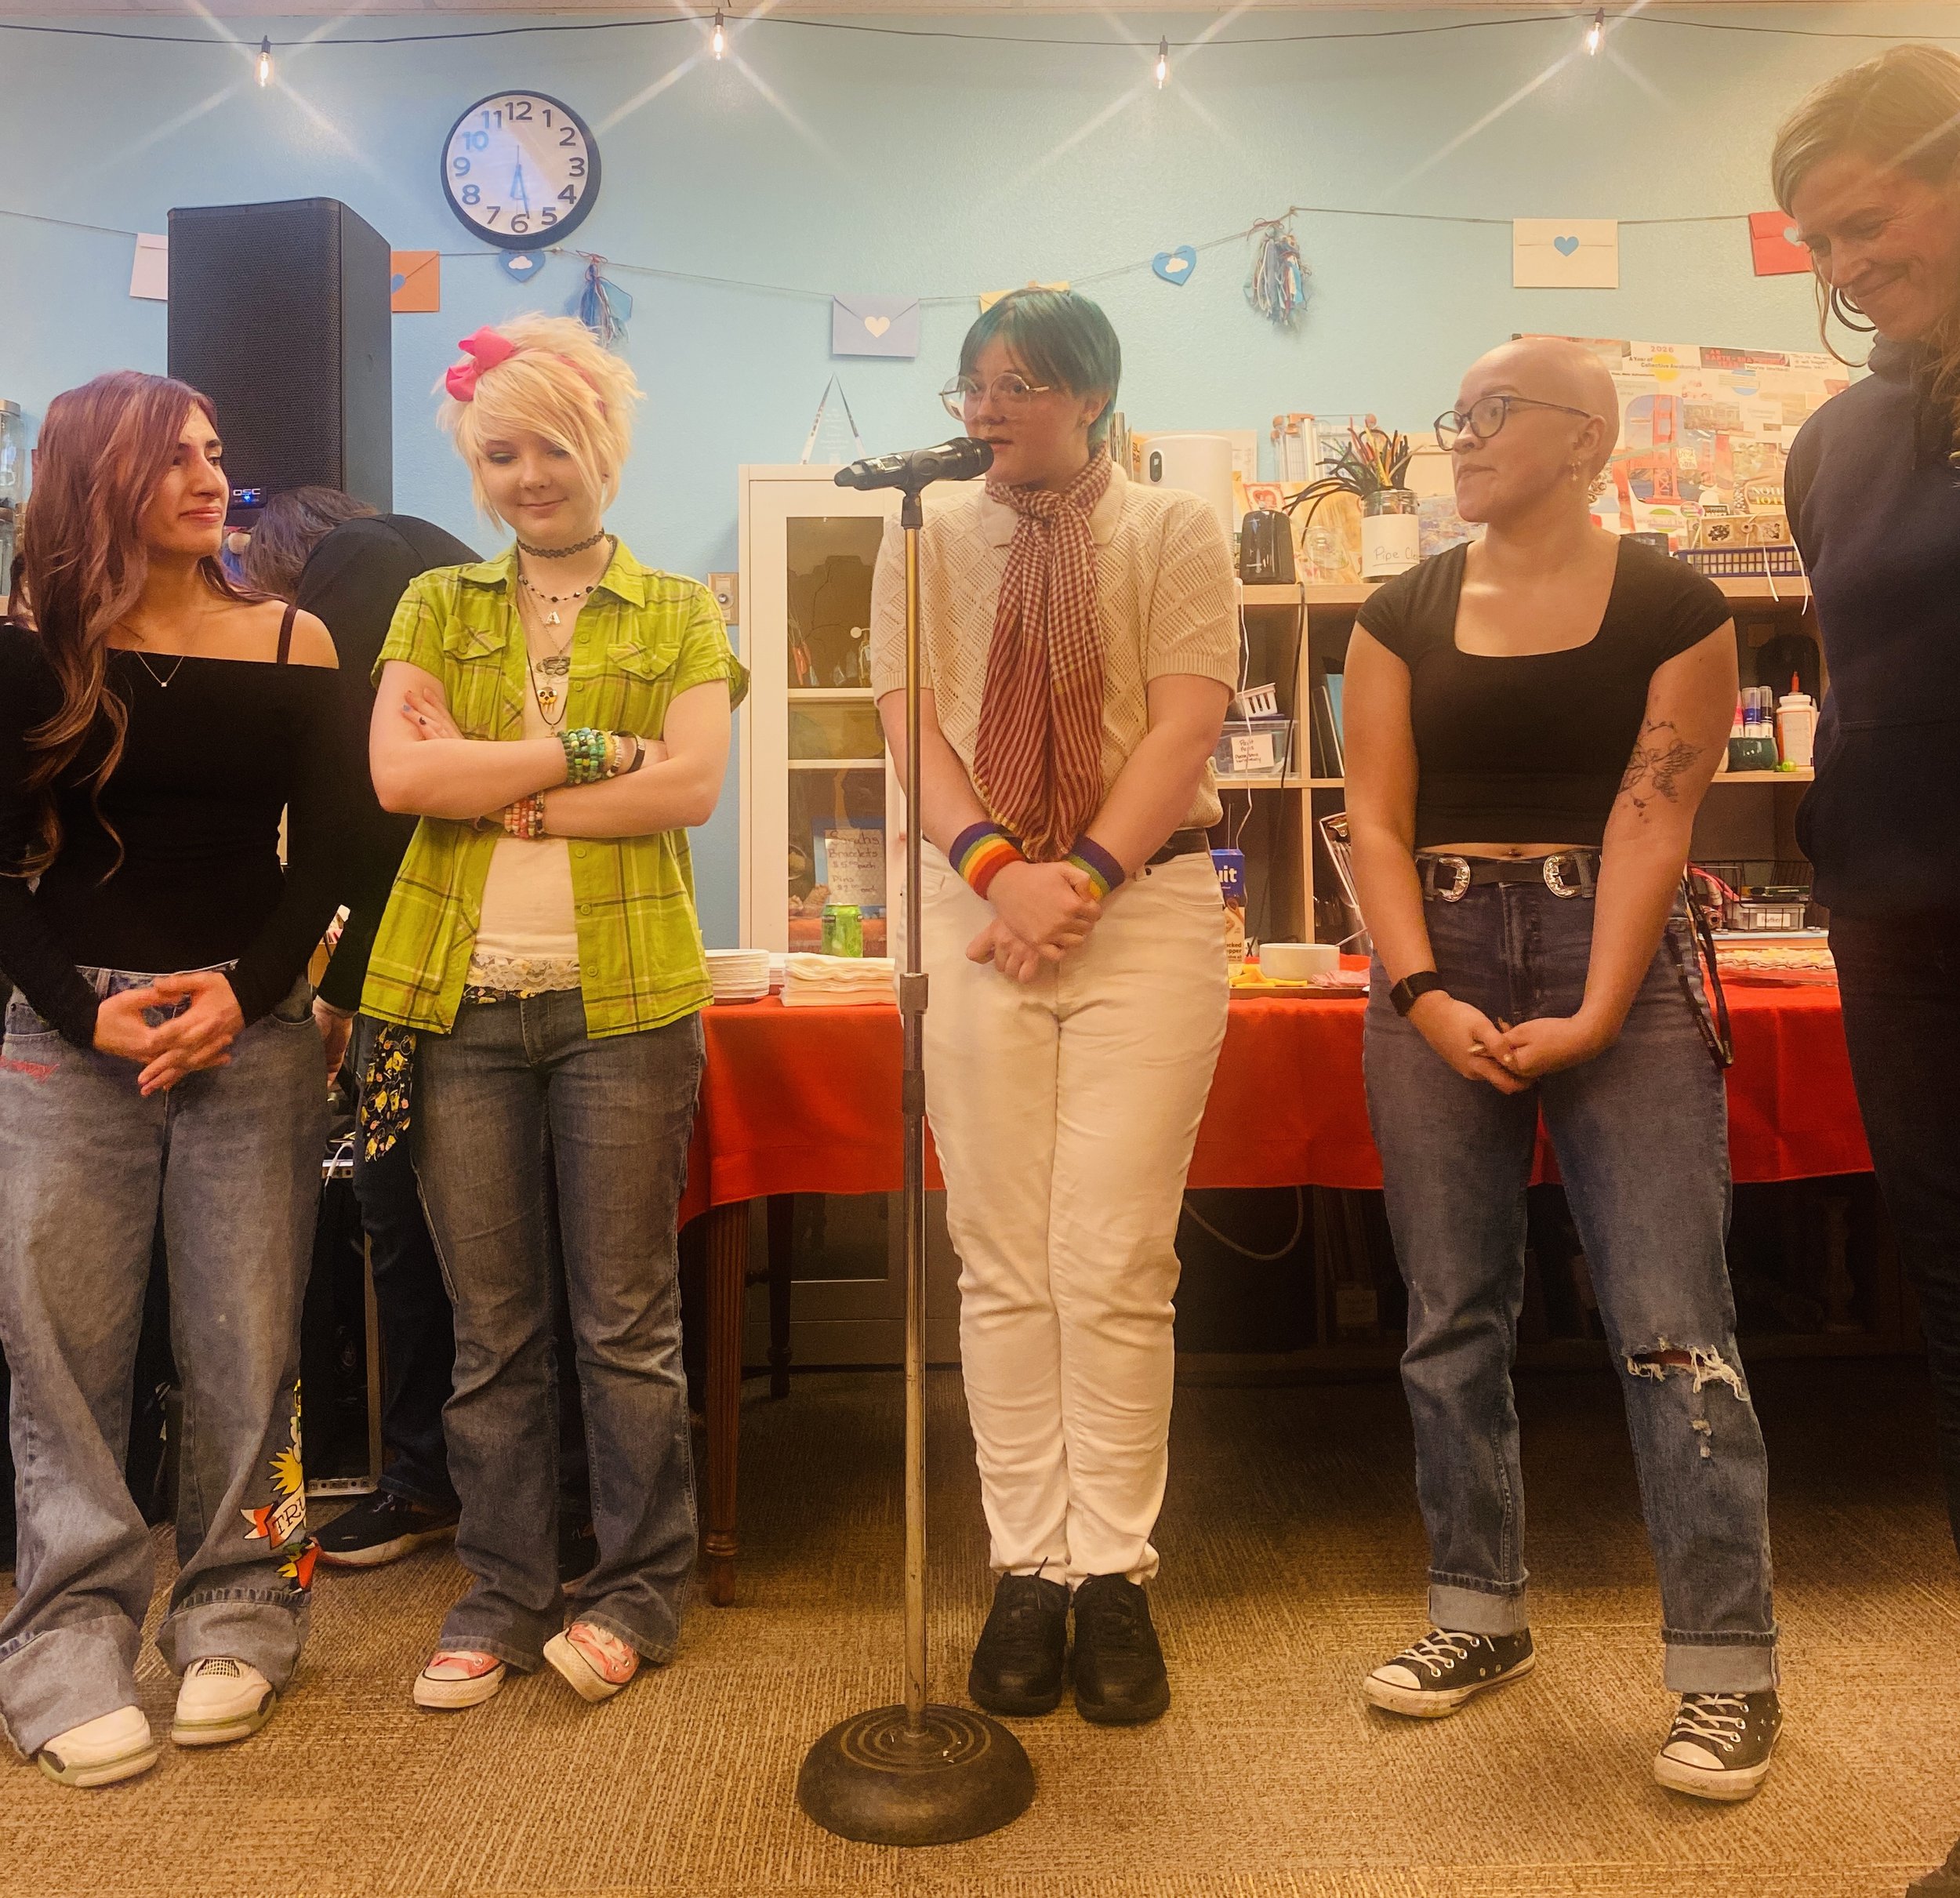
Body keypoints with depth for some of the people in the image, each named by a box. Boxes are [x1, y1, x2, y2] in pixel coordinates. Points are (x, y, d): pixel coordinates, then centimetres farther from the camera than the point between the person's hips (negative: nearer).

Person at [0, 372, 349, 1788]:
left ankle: (236, 1616, 18)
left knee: (247, 1348, 3)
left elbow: (324, 857, 3)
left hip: (253, 1026, 0)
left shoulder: (291, 647, 6)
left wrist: (246, 989, -11)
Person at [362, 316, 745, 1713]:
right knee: (491, 1323, 10)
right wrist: (589, 750, -9)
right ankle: (506, 1592, 26)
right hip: (463, 1000, 2)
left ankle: (640, 1584, 22)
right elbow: (399, 773, -3)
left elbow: (693, 785, -8)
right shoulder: (439, 607, 13)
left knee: (627, 1316, 5)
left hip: (623, 998, -2)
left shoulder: (678, 615, 8)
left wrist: (497, 790, -9)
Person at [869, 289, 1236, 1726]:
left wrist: (1087, 878, -15)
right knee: (1004, 1264, 4)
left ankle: (1114, 1573, 13)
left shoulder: (1177, 532, 7)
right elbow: (913, 727, 3)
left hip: (1149, 907, -2)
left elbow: (1183, 725, -3)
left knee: (1117, 1264, -2)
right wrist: (997, 868, -13)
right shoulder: (928, 541, 13)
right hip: (976, 908, 2)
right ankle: (1027, 1568, 16)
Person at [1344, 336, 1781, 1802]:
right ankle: (1483, 1613, 23)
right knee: (1454, 1316, 7)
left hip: (1617, 959, -3)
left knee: (1671, 1320, -5)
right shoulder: (1403, 617, 9)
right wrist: (1425, 997, -11)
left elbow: (1653, 820, -7)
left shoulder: (1672, 608, 2)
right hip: (1440, 965, 3)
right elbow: (1376, 819, 2)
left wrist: (1593, 1021, -16)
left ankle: (1728, 1667, 9)